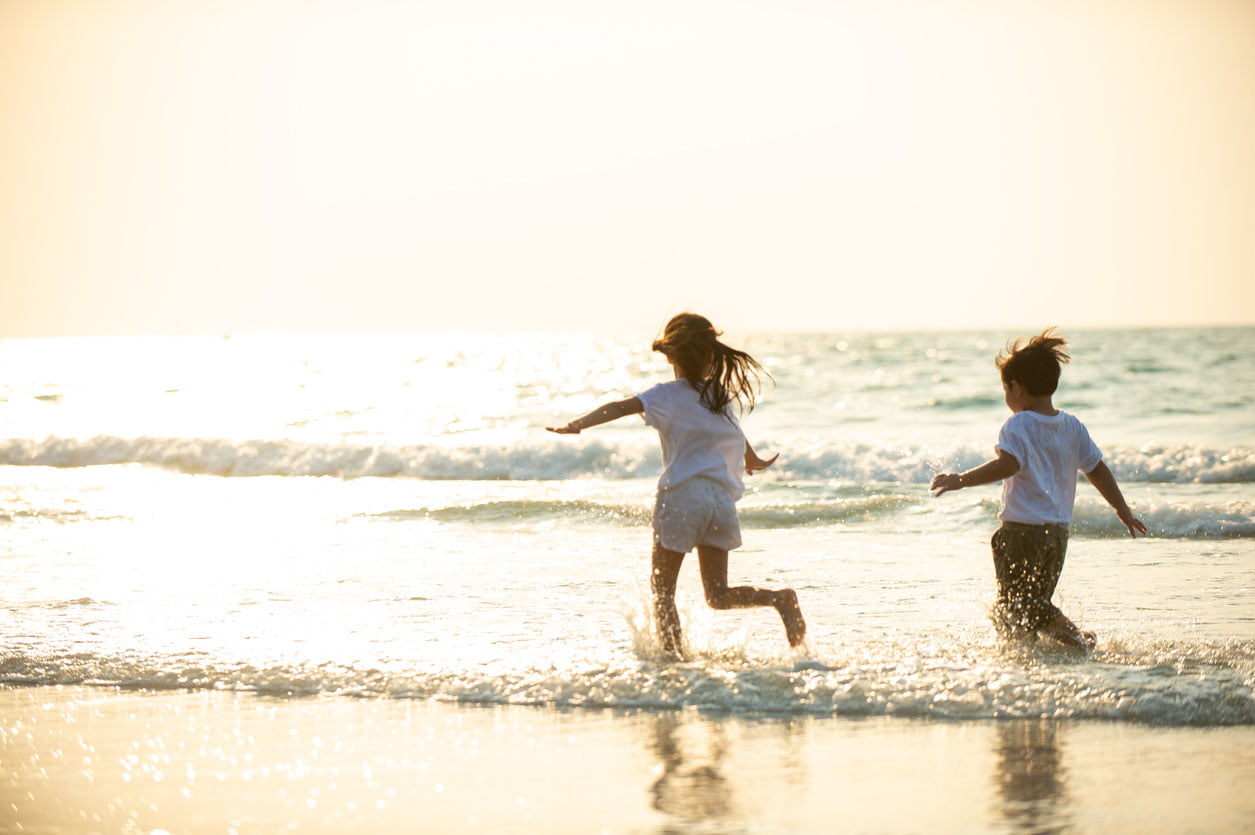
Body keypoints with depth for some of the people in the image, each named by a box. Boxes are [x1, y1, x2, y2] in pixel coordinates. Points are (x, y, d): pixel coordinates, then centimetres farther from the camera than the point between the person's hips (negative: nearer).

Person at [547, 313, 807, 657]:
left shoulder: (669, 396, -3)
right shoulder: (724, 394, 15)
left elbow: (624, 407, -20)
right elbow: (736, 434, 35)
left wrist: (578, 424, -30)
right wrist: (752, 460, 55)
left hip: (682, 495, -5)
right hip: (721, 497, 5)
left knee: (662, 590, 7)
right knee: (718, 595, 8)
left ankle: (674, 655, -2)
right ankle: (779, 598, -13)